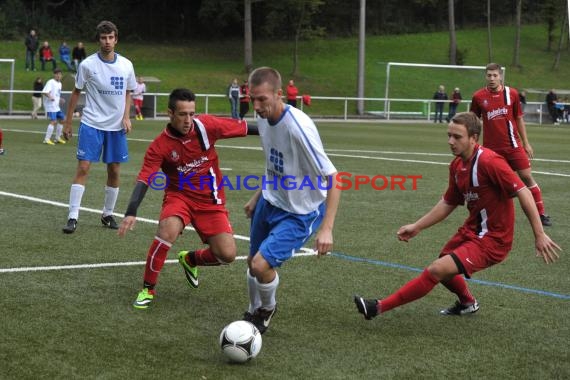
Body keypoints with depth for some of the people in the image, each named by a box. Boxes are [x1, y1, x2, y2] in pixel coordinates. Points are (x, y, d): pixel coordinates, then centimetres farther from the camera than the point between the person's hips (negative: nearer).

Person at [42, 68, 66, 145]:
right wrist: (50, 96, -38)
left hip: (56, 106, 10)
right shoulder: (51, 82, -12)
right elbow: (44, 92, -23)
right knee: (53, 121, -19)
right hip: (50, 106, -9)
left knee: (61, 119, 13)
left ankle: (57, 138, 25)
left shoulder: (59, 83, 16)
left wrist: (60, 99, 14)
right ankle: (46, 139, -17)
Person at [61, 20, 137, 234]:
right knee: (83, 168, -10)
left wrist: (126, 117, -1)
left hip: (116, 126, 3)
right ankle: (73, 218, -9)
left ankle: (108, 215, 22)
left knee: (114, 171, 6)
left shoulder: (126, 65, 2)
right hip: (91, 124, -3)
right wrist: (67, 122, 3)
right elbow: (76, 92, 3)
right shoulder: (88, 64, -6)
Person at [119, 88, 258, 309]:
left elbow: (244, 128, -4)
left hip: (211, 200, 2)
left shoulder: (207, 126, -15)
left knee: (227, 255, -12)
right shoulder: (160, 146, -17)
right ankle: (148, 289, -12)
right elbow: (144, 180, -22)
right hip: (179, 195, -2)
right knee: (168, 230, -33)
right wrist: (131, 212, -35)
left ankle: (191, 259, 23)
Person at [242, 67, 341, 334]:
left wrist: (326, 228, -29)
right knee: (253, 262, 16)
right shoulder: (263, 119, -5)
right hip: (270, 202, 8)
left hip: (300, 214, -8)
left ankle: (268, 308, 14)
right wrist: (257, 197, 18)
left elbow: (333, 178, -26)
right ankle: (254, 313, 44)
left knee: (261, 264, -18)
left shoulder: (298, 127, -30)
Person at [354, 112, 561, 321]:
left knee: (437, 270, -18)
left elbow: (523, 192, -24)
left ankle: (379, 307, -12)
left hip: (492, 240, -9)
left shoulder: (489, 161, -24)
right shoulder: (457, 165, 2)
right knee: (442, 267, 25)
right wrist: (416, 227, 11)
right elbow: (448, 203, 15)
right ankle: (467, 303, 53)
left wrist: (540, 235, -25)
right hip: (471, 230, 9)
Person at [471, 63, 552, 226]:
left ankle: (541, 213, 8)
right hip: (491, 148, 0)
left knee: (527, 177, 0)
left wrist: (526, 144, 10)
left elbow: (519, 119, 9)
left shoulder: (512, 93, 0)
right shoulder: (478, 96, -2)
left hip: (513, 145, 0)